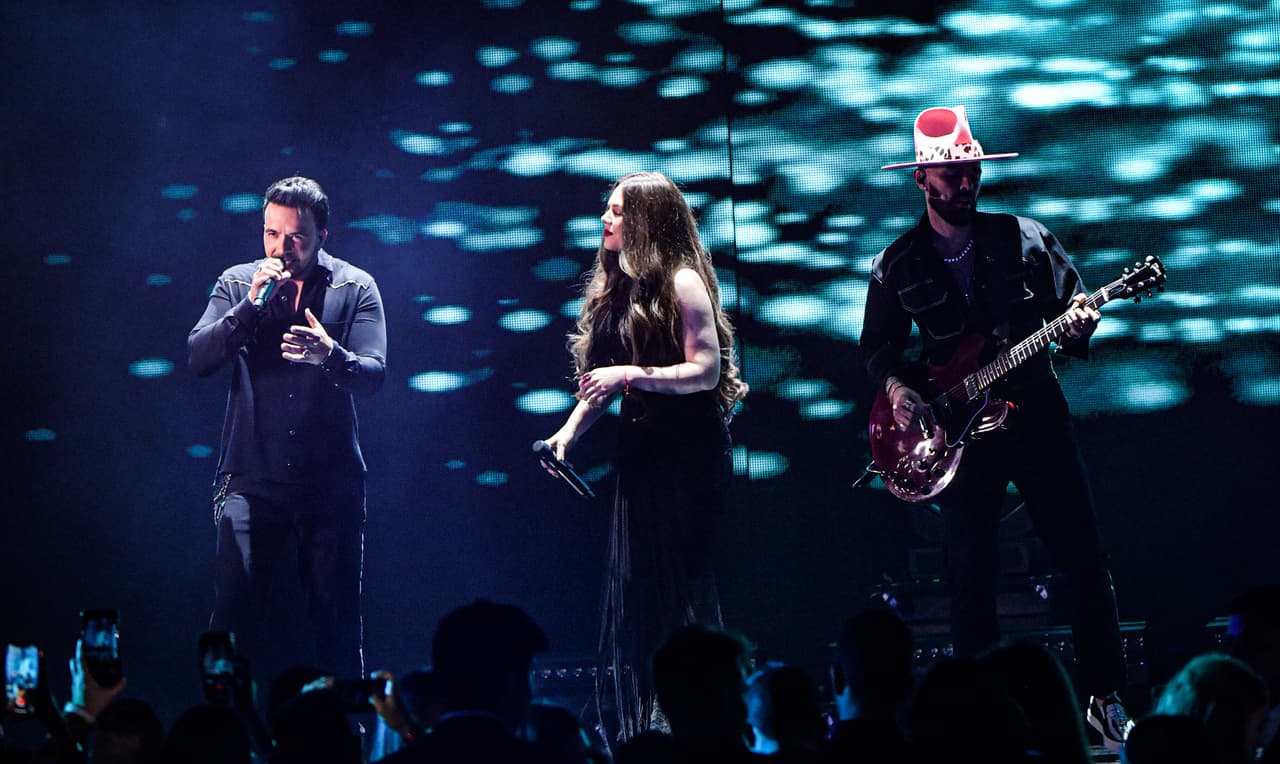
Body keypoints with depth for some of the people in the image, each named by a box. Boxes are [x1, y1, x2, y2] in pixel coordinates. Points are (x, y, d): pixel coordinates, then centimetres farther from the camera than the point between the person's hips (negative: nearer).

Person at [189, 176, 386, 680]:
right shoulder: (238, 283, 7)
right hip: (251, 477, 0)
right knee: (233, 609, -8)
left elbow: (372, 375, -9)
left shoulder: (355, 288, 3)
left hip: (331, 481, 0)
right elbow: (198, 358, -5)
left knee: (337, 613, 5)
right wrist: (252, 305, -16)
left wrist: (331, 355, -30)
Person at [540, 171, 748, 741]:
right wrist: (569, 430, 6)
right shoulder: (613, 287, 13)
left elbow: (707, 370, -16)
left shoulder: (682, 282, -10)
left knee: (680, 579, -6)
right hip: (640, 447, 8)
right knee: (631, 584, 7)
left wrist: (632, 375, -22)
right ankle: (632, 724, 13)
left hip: (689, 449, -8)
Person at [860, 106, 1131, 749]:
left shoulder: (1025, 239, 2)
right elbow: (878, 347, 12)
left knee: (1083, 560, -1)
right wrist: (898, 387, -7)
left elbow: (1074, 304, 8)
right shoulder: (897, 265, 3)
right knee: (970, 576, 2)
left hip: (1036, 419, 0)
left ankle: (1105, 699, 9)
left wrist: (1077, 326, -14)